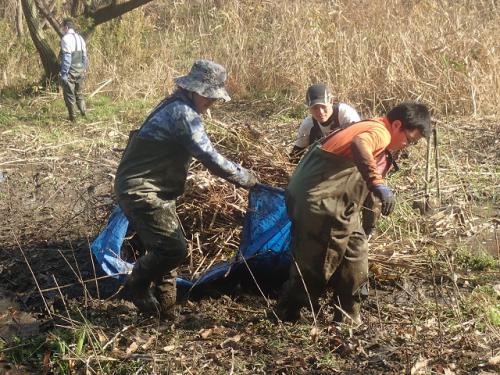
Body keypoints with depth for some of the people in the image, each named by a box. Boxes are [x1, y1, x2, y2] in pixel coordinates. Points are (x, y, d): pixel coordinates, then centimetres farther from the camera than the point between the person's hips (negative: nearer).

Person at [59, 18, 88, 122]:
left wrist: (64, 73, -18)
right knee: (79, 93, 19)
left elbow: (66, 58, -19)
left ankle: (73, 116, 9)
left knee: (69, 94, 5)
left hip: (70, 71, -7)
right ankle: (83, 111, 7)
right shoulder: (80, 38, 10)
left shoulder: (66, 38, -14)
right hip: (80, 70, 7)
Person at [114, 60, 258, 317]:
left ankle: (164, 307, 25)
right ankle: (136, 285, 9)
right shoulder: (184, 114, -20)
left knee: (167, 247, 15)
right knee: (174, 248, -13)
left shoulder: (175, 105, 13)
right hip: (140, 190, -11)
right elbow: (211, 158, -21)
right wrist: (246, 178, -9)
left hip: (142, 187, 11)